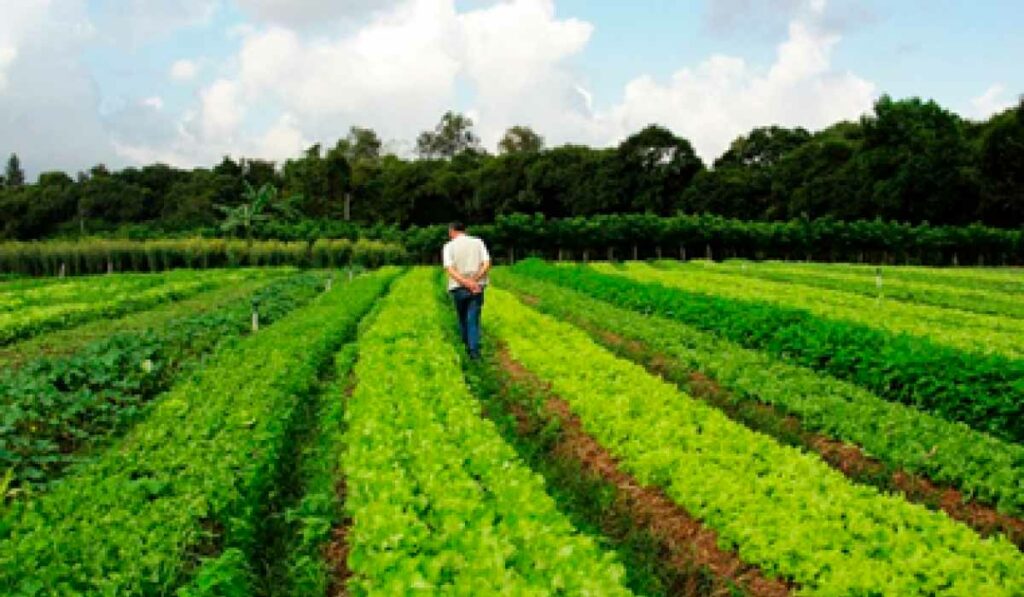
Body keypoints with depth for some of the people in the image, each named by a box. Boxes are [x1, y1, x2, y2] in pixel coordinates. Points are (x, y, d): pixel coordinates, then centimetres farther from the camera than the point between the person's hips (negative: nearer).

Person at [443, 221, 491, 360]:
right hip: (477, 288, 1)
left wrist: (467, 283, -20)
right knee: (473, 319, 1)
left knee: (463, 318, 20)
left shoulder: (449, 246, -1)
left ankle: (467, 344, 35)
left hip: (458, 288, 0)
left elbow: (449, 269, -14)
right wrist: (474, 280, -14)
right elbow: (487, 264, -7)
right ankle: (474, 350, -12)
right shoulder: (478, 242, 5)